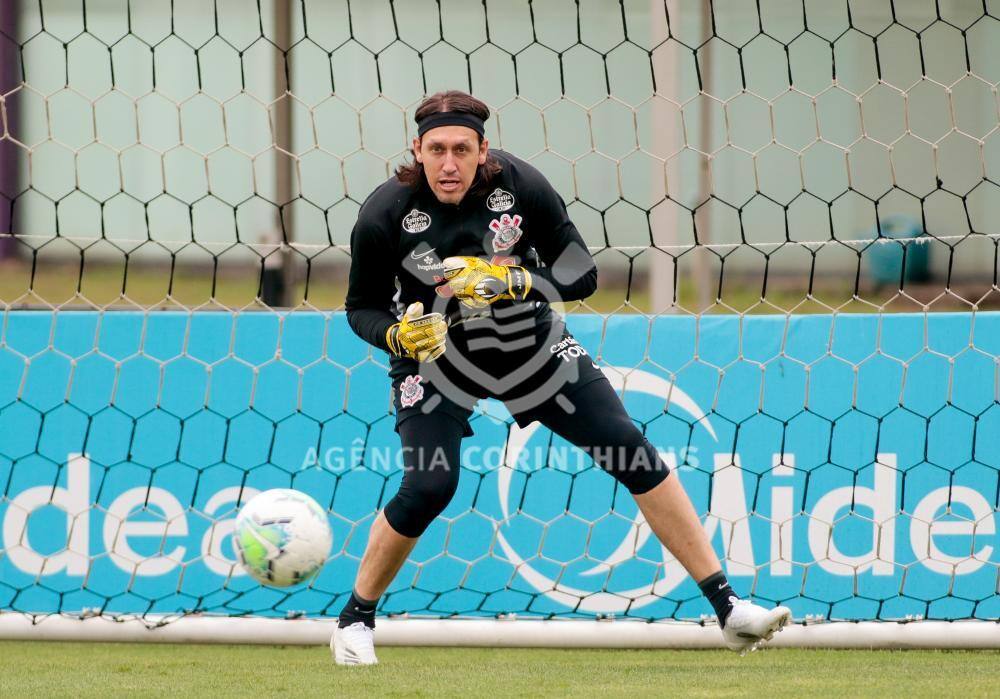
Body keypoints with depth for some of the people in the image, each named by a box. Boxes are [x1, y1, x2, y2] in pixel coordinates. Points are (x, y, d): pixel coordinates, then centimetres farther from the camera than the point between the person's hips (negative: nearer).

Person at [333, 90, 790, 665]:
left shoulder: (519, 185, -20)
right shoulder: (386, 214, -22)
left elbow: (582, 275, -14)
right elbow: (362, 308, -9)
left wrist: (512, 281, -31)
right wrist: (399, 334, -30)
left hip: (531, 345, 2)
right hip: (435, 356, -2)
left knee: (633, 454, -5)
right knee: (429, 487, -22)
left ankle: (728, 608, 0)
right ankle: (355, 619, 3)